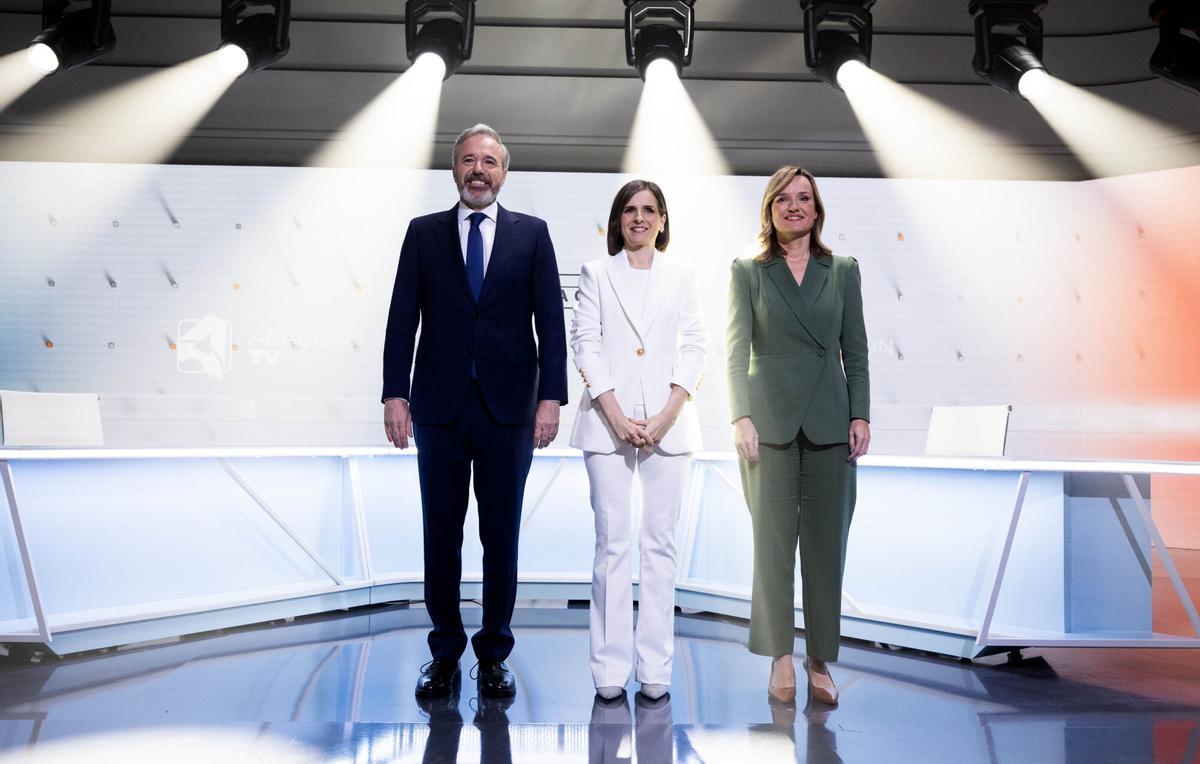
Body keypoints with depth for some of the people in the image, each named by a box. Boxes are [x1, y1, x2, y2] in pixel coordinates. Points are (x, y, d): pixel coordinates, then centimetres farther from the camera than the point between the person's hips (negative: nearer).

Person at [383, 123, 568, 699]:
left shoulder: (532, 234, 7)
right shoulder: (424, 233, 9)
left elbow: (550, 321, 2)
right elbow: (402, 318, 4)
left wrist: (550, 397, -7)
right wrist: (395, 394, -5)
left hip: (508, 408, -1)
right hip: (439, 408, 1)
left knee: (501, 539, 6)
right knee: (440, 538, 8)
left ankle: (494, 654, 19)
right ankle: (445, 653, 22)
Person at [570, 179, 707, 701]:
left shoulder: (680, 277, 12)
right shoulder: (597, 273, 10)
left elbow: (694, 349, 5)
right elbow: (586, 345, 1)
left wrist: (666, 417, -9)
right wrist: (617, 417, -10)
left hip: (668, 422, 1)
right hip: (608, 420, -1)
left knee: (660, 543, 2)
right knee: (612, 543, -1)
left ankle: (656, 668, 8)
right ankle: (610, 668, 5)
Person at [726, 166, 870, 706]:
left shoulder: (843, 272, 11)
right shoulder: (748, 272, 5)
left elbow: (856, 352, 9)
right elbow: (736, 351, -1)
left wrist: (861, 415, 0)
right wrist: (741, 416, -11)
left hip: (829, 422, 2)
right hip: (770, 421, -2)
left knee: (826, 546, 5)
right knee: (773, 542, 1)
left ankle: (820, 661, 16)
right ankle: (781, 658, 11)